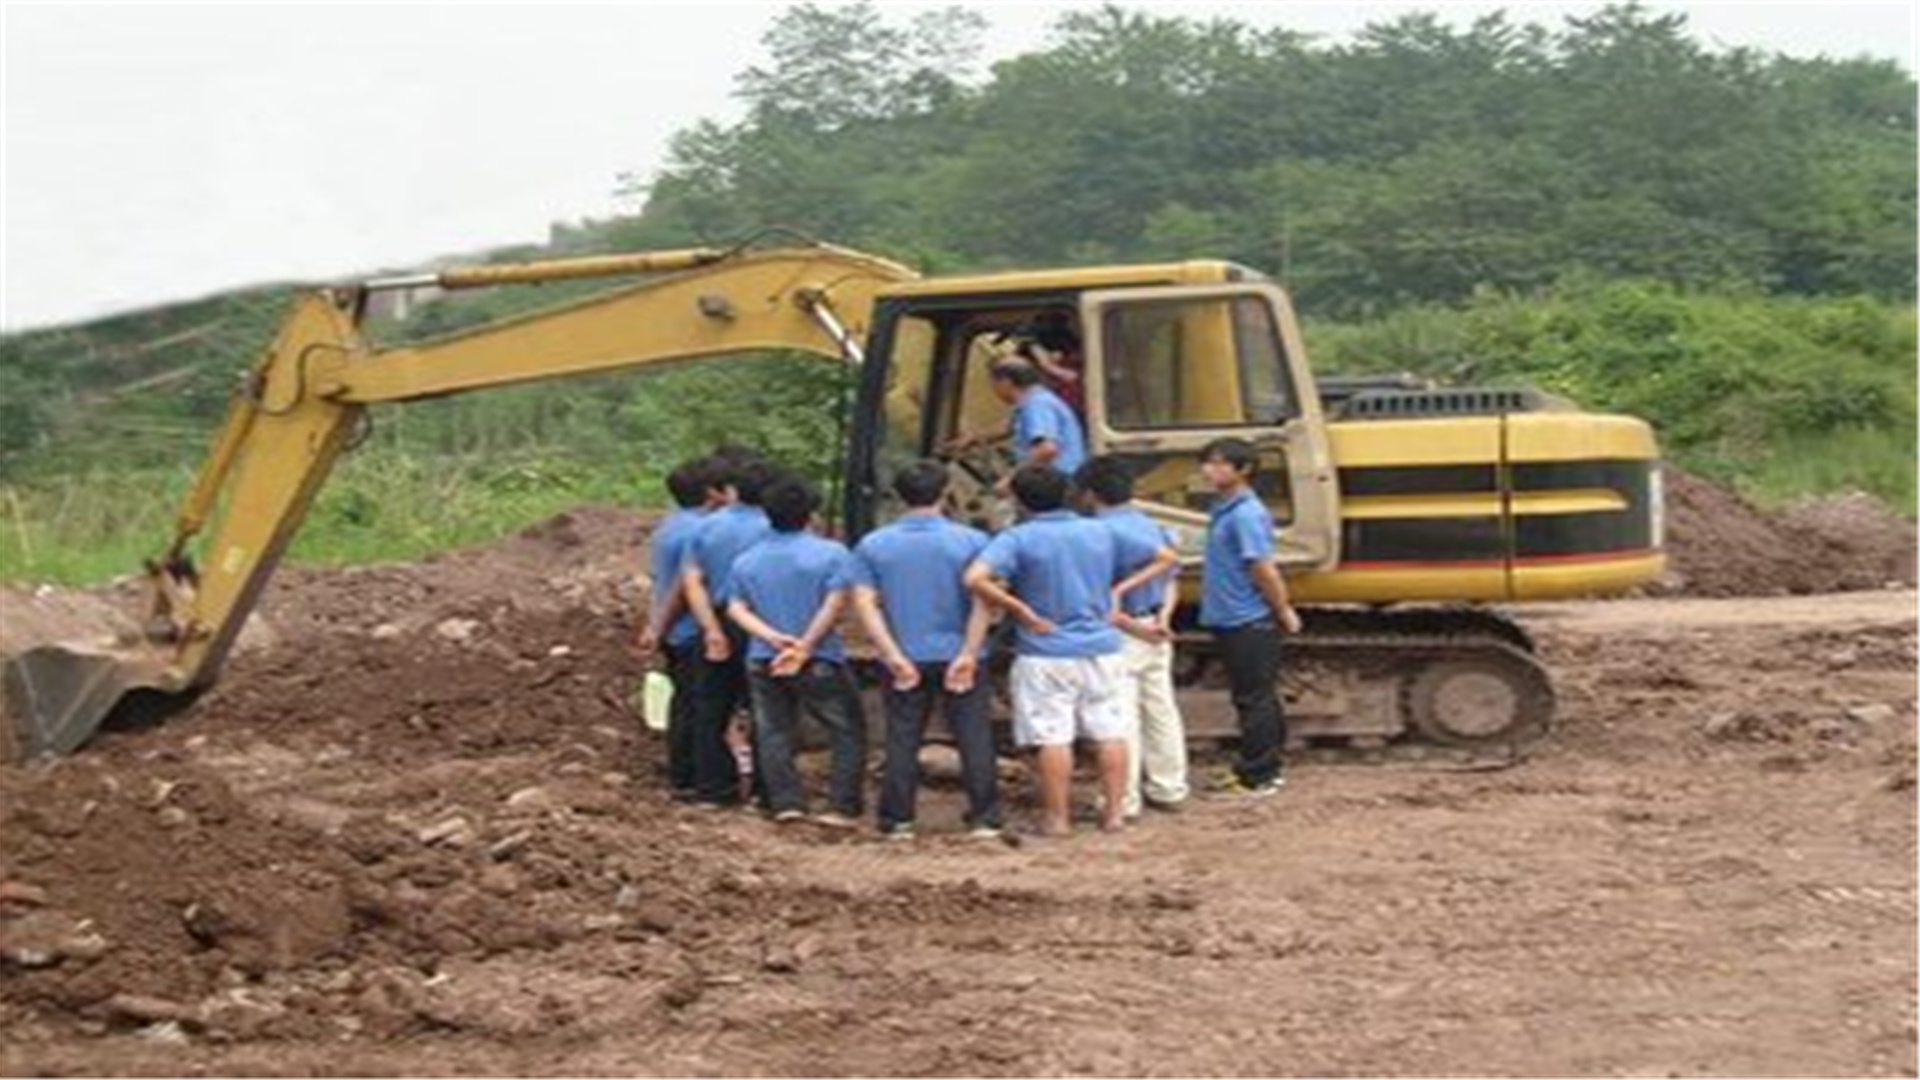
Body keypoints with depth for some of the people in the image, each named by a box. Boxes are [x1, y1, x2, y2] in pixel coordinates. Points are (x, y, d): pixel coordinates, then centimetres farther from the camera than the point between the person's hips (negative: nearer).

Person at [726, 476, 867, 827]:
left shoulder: (746, 561, 8)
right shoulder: (831, 554, -7)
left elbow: (736, 608, 0)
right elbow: (835, 604, -15)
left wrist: (774, 638, -11)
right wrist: (805, 646, -14)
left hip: (763, 662, 4)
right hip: (820, 662, -3)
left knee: (774, 733, 12)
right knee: (848, 731, 6)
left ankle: (786, 803, 6)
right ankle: (844, 807, 0)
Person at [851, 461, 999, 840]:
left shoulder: (873, 545, 1)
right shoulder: (970, 541, -3)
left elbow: (865, 603, -6)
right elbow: (983, 601, -12)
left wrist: (894, 657, -9)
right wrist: (969, 653, -12)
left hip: (904, 660, 1)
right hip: (958, 656, -1)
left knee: (902, 740, 8)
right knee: (974, 738, 6)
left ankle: (897, 821, 10)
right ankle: (984, 819, 6)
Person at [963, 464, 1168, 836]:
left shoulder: (1018, 539, -10)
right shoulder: (1101, 532, 4)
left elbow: (976, 578, -25)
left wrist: (1022, 611, -16)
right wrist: (1118, 590, 5)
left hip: (1045, 654, -4)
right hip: (1100, 648, 4)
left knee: (1052, 737, 1)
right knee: (1109, 732, 10)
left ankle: (1057, 818, 6)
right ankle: (1114, 812, 13)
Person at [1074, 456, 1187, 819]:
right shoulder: (1153, 528, 8)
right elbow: (1170, 575, 10)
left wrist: (1134, 627, -11)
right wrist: (1163, 617, -3)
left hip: (1120, 635, -7)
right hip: (1155, 634, 7)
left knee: (1121, 717, -3)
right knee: (1161, 710, 15)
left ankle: (1124, 800, 0)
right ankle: (1169, 789, 25)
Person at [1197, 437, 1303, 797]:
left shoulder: (1246, 515, -20)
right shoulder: (1224, 510, 10)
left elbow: (1264, 569, -21)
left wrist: (1283, 611, -12)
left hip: (1250, 623, -10)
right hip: (1232, 620, 10)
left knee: (1255, 699, -1)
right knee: (1251, 698, 17)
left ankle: (1257, 776, 7)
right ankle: (1264, 769, 27)